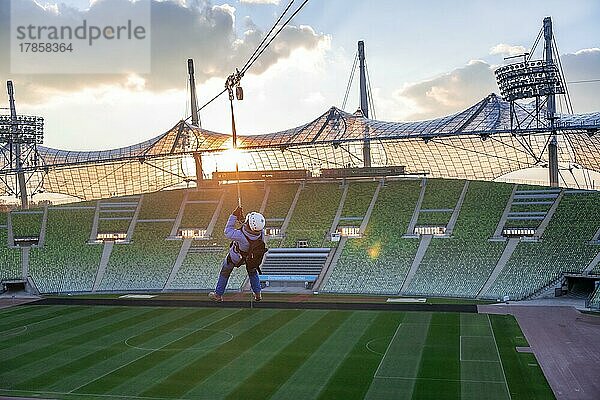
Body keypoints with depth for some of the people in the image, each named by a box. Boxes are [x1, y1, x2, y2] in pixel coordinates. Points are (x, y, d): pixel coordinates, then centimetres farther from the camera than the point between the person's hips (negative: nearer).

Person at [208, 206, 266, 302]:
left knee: (225, 272, 23)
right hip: (252, 257, 4)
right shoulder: (261, 232, -33)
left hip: (236, 257, -4)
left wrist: (234, 215, -30)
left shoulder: (242, 236, -48)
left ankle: (218, 295, 38)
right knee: (252, 271, 33)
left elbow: (228, 232, -30)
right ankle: (258, 294, 38)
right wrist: (242, 219, -12)